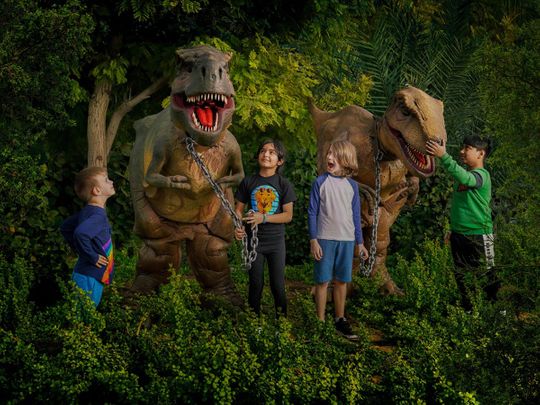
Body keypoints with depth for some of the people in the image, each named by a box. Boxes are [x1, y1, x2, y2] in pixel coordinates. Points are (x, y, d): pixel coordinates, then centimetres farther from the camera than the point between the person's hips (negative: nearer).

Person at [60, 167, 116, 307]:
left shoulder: (87, 212, 8)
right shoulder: (98, 216, -22)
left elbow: (65, 228, 21)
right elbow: (80, 233, -40)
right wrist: (92, 257, -26)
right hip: (89, 279, -10)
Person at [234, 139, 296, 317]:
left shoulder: (284, 184, -4)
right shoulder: (248, 182, 0)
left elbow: (288, 215, -8)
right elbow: (239, 209, 2)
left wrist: (263, 218, -21)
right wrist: (238, 226, -19)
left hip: (276, 242, -1)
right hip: (253, 240, 1)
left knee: (278, 285, 3)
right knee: (256, 284, 9)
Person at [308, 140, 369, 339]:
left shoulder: (352, 185, 5)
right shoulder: (320, 182, -4)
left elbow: (356, 216, 11)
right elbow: (312, 212, -3)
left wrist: (360, 242, 12)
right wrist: (313, 240, -8)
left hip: (347, 240, 3)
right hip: (325, 238, -3)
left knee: (342, 281, 10)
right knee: (323, 281, 2)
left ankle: (340, 319, 22)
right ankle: (320, 321, 10)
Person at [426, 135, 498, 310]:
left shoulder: (481, 175, -15)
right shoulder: (464, 175, 12)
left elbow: (464, 178, -38)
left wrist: (443, 156, -45)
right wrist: (453, 229, 20)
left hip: (479, 235, -8)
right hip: (458, 235, 8)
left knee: (487, 276, 0)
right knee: (460, 275, 13)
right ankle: (468, 310, 25)